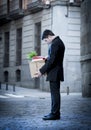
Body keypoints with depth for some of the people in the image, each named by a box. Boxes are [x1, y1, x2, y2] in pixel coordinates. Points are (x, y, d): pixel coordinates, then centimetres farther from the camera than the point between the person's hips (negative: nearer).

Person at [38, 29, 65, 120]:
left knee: (55, 93, -7)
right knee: (55, 93, 12)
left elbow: (52, 60, -22)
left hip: (54, 73, -11)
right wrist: (46, 59, 16)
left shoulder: (55, 44, -17)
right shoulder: (59, 42, 16)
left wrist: (42, 71, -17)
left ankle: (54, 114, -4)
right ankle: (55, 113, 17)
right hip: (56, 72, 11)